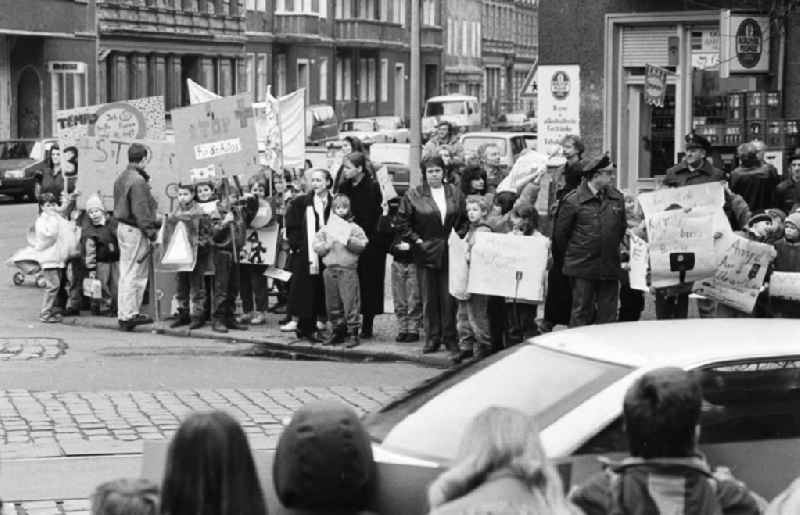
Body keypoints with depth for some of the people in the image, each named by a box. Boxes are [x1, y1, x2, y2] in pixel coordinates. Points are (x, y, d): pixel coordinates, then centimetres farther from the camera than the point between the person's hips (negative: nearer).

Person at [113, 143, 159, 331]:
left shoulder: (121, 178, 13)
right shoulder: (138, 181, -17)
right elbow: (141, 210, -20)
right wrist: (150, 231, -16)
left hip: (122, 226, 10)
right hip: (135, 231, -10)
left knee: (126, 272, 13)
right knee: (135, 274, -4)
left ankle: (124, 315, 17)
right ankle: (129, 314, -3)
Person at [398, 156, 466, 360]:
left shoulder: (455, 194, 7)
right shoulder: (414, 195, 1)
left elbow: (464, 220, 12)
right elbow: (403, 222, 2)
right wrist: (416, 240, -5)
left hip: (450, 252, 1)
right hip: (425, 252, -1)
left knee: (449, 297, -2)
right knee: (429, 298, 4)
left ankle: (450, 339, 5)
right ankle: (432, 338, 12)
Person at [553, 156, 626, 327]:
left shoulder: (617, 198, 7)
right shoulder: (573, 201, -8)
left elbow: (621, 228, 19)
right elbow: (560, 233, 0)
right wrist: (572, 254, 6)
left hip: (610, 267, 4)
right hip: (582, 268, -4)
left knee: (608, 313, 6)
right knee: (581, 313, -1)